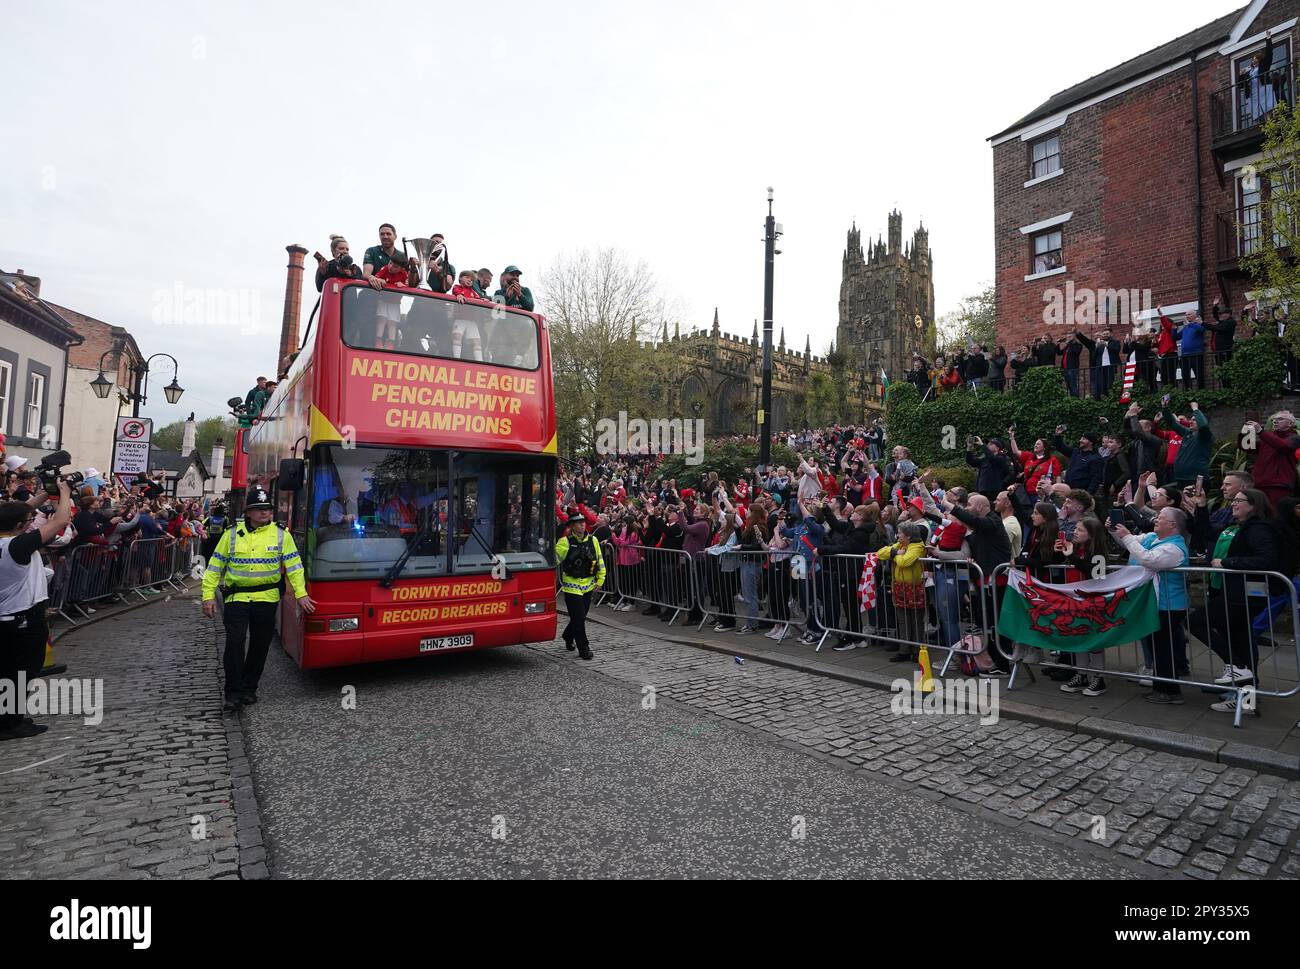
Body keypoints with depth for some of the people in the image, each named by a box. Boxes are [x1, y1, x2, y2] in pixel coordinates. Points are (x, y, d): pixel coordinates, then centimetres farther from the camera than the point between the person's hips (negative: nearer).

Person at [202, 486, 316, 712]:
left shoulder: (281, 534, 2)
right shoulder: (233, 534, 3)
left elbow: (294, 566, 0)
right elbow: (215, 566, 6)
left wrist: (301, 594, -7)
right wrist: (208, 596, 0)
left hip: (267, 599, 1)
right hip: (236, 598, -1)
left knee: (260, 645, 8)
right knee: (234, 642, -9)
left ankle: (249, 688, 25)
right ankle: (233, 693, 3)